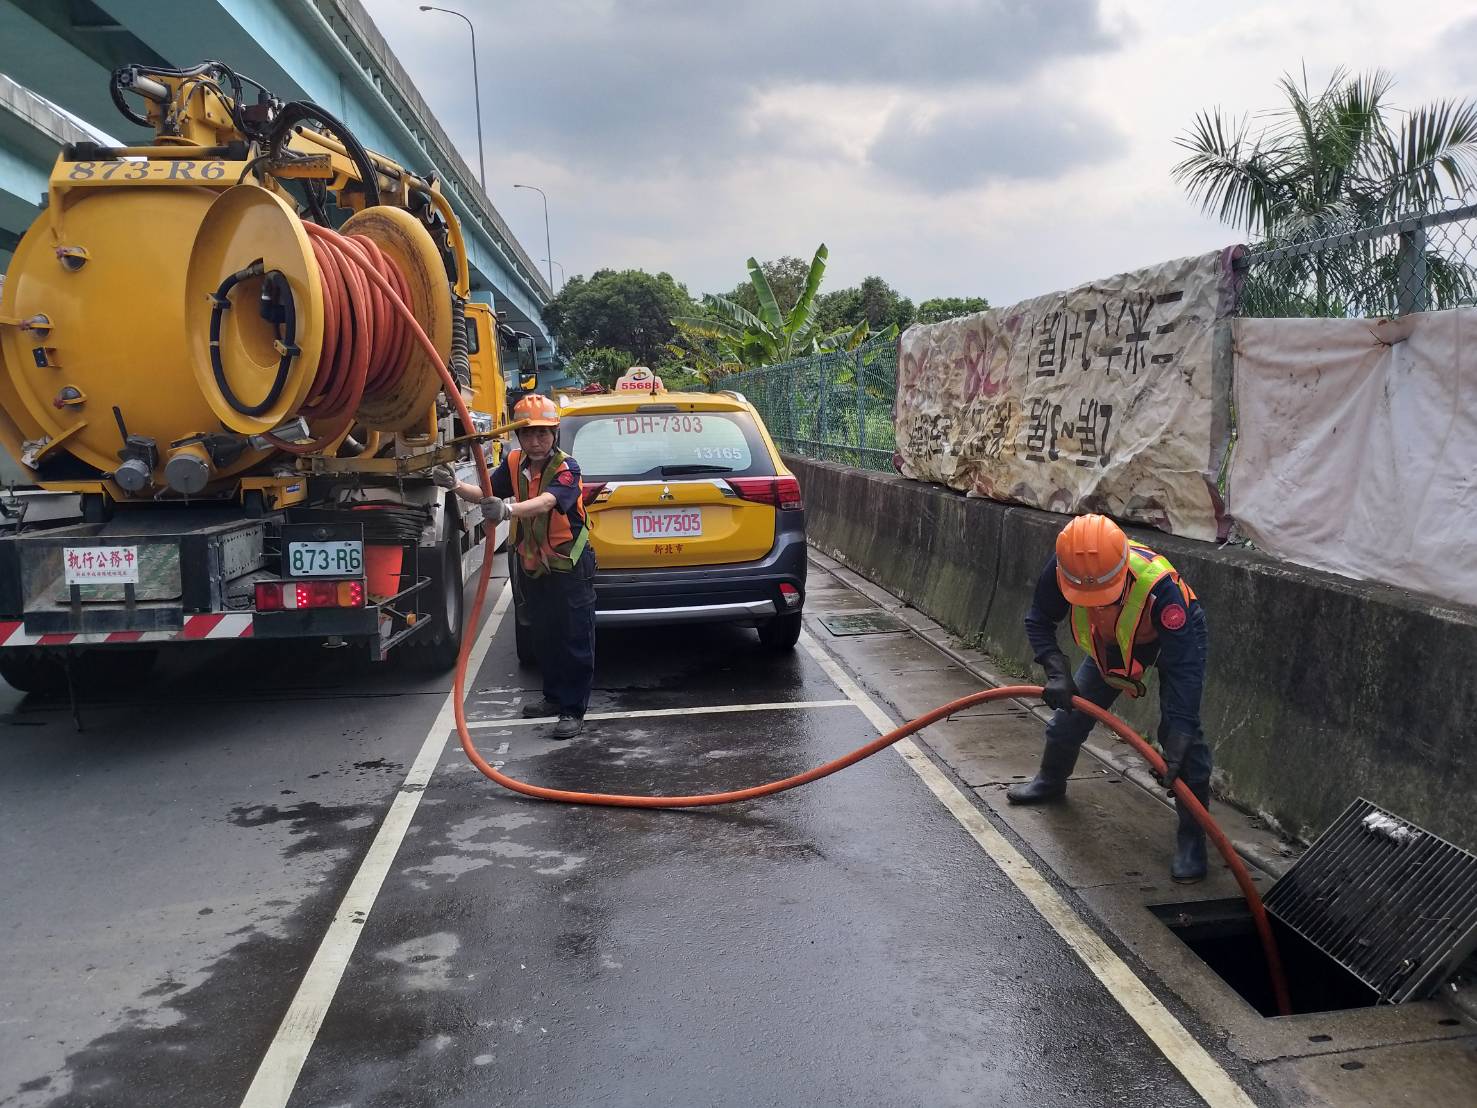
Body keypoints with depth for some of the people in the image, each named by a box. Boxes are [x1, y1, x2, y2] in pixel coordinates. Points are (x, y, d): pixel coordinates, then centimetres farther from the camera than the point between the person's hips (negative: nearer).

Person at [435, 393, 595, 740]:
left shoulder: (566, 468, -20)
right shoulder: (514, 463, 0)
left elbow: (546, 502, -39)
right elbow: (486, 494, -7)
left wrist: (508, 509, -56)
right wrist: (456, 486, -27)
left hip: (569, 568, -7)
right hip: (532, 567, 7)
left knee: (574, 640, -2)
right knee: (543, 637, 18)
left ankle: (573, 710, 6)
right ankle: (554, 697, 33)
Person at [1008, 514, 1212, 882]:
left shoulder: (1159, 586, -45)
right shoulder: (1062, 568, -34)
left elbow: (1183, 667, -42)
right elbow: (1038, 621, -17)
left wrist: (1177, 741, -46)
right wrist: (1057, 672, -33)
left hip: (1176, 634, -4)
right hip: (1112, 638, 4)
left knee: (1182, 731, -18)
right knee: (1071, 708, 9)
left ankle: (1192, 836, -5)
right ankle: (1050, 781, 38)